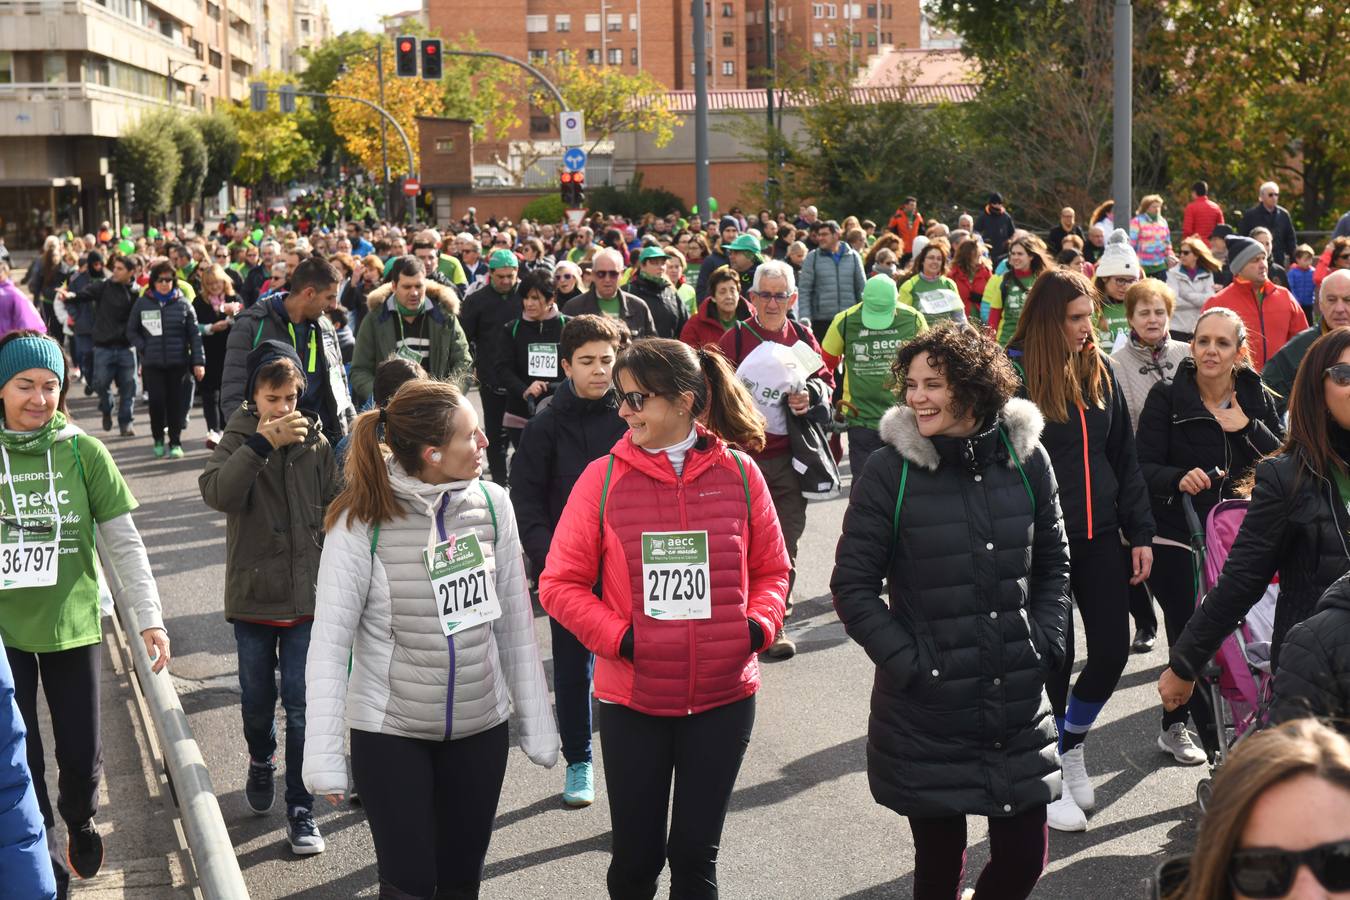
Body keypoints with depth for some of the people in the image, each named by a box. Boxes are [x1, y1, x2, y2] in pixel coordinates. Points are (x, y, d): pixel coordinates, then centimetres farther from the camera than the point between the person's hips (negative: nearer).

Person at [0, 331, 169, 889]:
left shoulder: (85, 453, -5)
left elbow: (124, 543, -2)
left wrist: (150, 618, -7)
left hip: (73, 626, 0)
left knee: (81, 753, 8)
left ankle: (81, 822, 39)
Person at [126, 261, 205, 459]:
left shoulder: (183, 304, 2)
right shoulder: (142, 303, 4)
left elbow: (194, 335, 1)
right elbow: (131, 331, 13)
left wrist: (198, 362, -6)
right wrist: (143, 348, -2)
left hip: (177, 362, 0)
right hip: (152, 363, 0)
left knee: (175, 402, 2)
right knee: (157, 400, -6)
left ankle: (175, 443, 14)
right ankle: (158, 439, 15)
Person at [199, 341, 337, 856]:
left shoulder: (316, 443, 0)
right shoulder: (239, 439, -4)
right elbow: (218, 493, -23)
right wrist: (263, 443, -30)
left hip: (308, 596, 0)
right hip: (252, 595, 0)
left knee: (302, 704, -2)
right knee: (257, 698, 14)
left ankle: (301, 808, 6)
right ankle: (261, 762, 44)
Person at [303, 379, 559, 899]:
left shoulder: (492, 504, -3)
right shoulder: (362, 520, -14)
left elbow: (515, 624, 4)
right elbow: (330, 641, -11)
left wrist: (536, 724, 6)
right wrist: (324, 756, -13)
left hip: (481, 727, 4)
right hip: (390, 732, -3)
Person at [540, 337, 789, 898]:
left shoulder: (738, 472, -2)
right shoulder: (603, 477, -5)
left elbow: (771, 570, 9)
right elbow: (560, 583, -3)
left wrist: (759, 626, -8)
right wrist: (618, 636, -14)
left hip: (725, 697, 1)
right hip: (631, 699, 0)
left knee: (696, 853, 10)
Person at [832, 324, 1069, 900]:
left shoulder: (1024, 457, 1)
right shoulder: (889, 470, -9)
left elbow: (1052, 563, 14)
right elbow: (852, 587, -5)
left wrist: (1046, 643, 3)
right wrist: (907, 664, -10)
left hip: (1018, 704, 3)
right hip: (927, 712, -3)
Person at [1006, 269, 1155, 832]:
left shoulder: (1099, 373, 9)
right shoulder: (1014, 375, -9)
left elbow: (1124, 459, 13)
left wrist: (1141, 533, 8)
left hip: (1100, 538, 5)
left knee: (1112, 650, 5)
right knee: (1056, 659, 2)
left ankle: (1072, 745, 32)